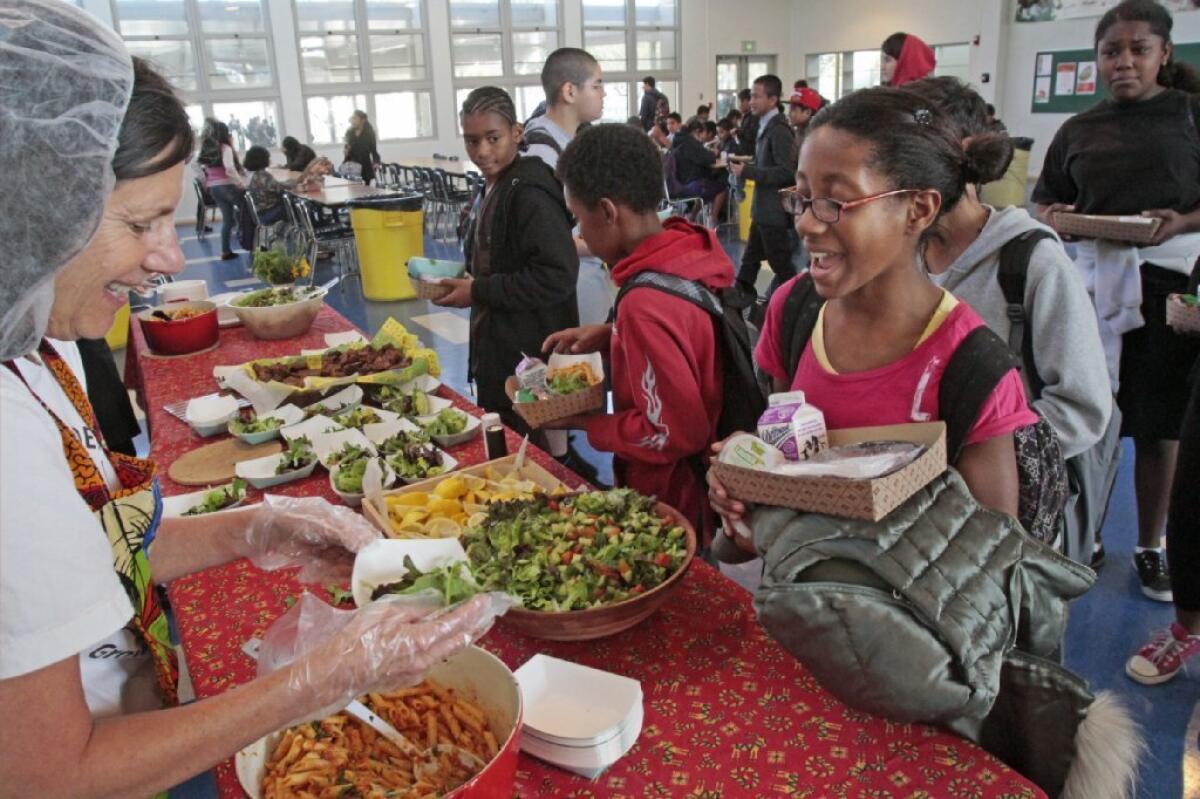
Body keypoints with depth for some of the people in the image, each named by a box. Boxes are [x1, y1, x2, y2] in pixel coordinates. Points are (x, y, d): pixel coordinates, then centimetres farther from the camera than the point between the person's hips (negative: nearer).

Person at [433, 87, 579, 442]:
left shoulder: (530, 194, -18)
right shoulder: (493, 187, 11)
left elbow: (557, 276, -26)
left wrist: (479, 292, -21)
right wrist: (463, 283, 5)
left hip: (527, 360, -10)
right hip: (497, 352, 10)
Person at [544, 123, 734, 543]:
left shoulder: (646, 305, -30)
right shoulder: (690, 249, -4)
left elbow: (675, 432, -27)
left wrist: (584, 420, -15)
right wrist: (611, 336, 2)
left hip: (668, 508, -8)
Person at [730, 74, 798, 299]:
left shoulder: (779, 130, -17)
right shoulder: (765, 126, 12)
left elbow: (786, 172, -24)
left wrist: (747, 171, -23)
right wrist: (745, 167, 9)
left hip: (773, 211, -9)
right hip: (762, 209, 9)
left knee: (781, 264, 0)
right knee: (750, 260, 17)